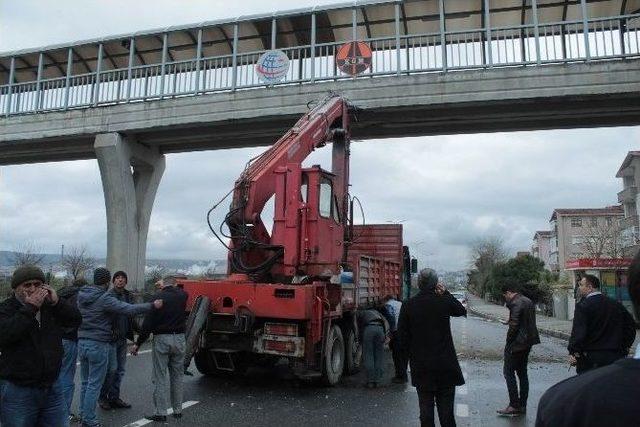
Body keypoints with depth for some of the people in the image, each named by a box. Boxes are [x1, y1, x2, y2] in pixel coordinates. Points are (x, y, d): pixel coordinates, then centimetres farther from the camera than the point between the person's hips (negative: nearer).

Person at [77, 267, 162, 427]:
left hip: (82, 343, 8)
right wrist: (152, 305, -17)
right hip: (98, 345, -8)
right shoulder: (105, 298, -18)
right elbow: (129, 309, -23)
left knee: (85, 383, 18)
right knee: (94, 385, 1)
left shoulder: (81, 295, 6)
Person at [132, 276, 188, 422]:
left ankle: (161, 413, 5)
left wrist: (138, 344, -3)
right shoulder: (182, 295, 2)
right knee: (177, 376, 13)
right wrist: (167, 287, 37)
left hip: (161, 339, -3)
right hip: (179, 339, 3)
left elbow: (147, 324, -9)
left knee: (160, 378, 3)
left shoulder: (158, 297, -6)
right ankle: (178, 410, 19)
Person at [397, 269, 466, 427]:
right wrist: (446, 293, 11)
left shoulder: (408, 306, -6)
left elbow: (401, 338, -3)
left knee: (425, 407, 10)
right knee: (446, 408, 9)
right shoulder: (445, 301, -9)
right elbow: (462, 311, 13)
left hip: (420, 366, 1)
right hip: (445, 366, -1)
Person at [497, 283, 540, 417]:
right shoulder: (528, 301, 13)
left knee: (508, 372, -3)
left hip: (517, 343, -10)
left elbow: (514, 325, -21)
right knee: (522, 373, 15)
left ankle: (514, 406, -2)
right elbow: (529, 322, 16)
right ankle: (522, 406, 20)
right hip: (528, 342, 10)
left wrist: (508, 344, -13)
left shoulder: (515, 303, -17)